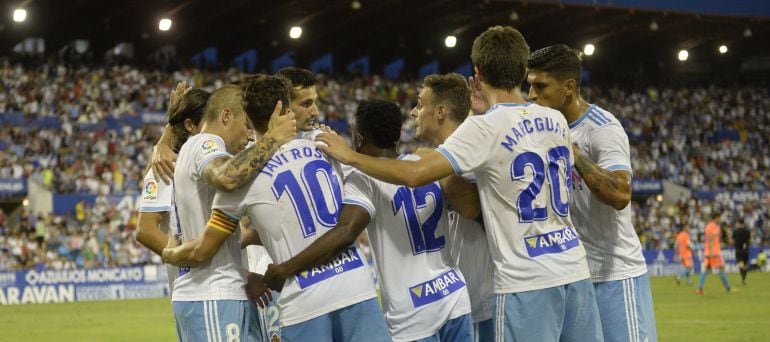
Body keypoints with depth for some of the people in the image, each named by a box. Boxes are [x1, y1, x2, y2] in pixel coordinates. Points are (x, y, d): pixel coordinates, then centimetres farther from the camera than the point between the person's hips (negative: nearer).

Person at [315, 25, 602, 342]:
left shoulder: (485, 129, -11)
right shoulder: (556, 121, 9)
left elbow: (415, 174, -18)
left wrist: (350, 156, -4)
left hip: (527, 282, -6)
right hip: (575, 271, 6)